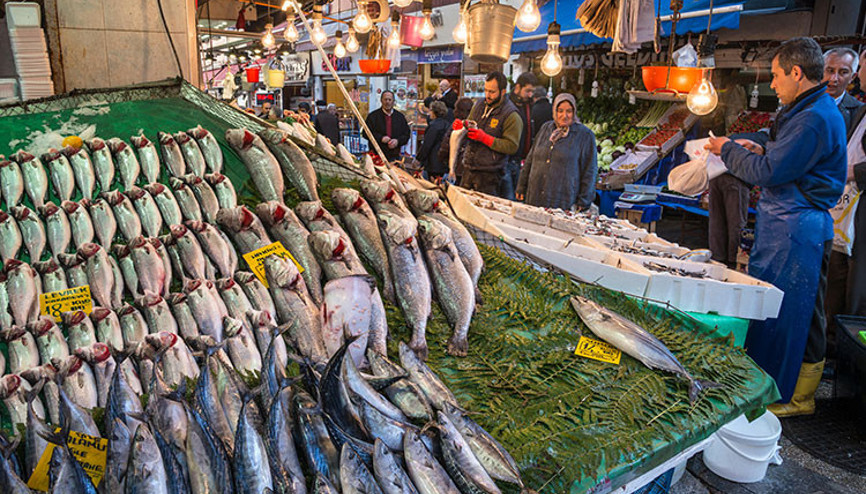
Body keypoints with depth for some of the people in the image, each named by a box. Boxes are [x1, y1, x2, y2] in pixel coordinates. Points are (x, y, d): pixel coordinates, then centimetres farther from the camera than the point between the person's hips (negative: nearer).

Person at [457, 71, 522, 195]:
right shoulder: (479, 105, 10)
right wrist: (461, 126, -2)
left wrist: (484, 138, -22)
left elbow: (512, 146, -16)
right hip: (468, 168, 6)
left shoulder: (511, 116, -10)